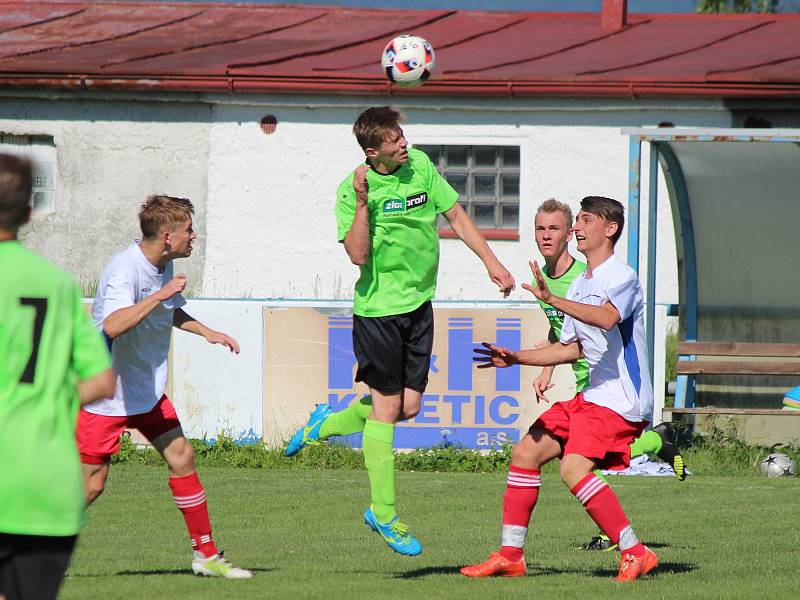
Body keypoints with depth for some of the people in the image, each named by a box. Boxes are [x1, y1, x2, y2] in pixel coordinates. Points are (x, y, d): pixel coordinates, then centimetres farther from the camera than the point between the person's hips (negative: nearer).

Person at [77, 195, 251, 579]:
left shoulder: (163, 265, 4)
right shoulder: (125, 269, -24)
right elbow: (113, 326, -41)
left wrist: (206, 332, 16)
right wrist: (161, 293, -38)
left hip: (148, 390, 8)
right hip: (105, 395, -8)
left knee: (181, 457, 2)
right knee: (91, 485, -4)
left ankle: (206, 554, 9)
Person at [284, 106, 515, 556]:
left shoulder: (420, 165, 2)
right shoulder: (353, 190, -14)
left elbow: (456, 215, 11)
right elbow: (358, 255, -22)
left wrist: (491, 262, 7)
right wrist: (362, 203, -30)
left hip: (419, 303, 6)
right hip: (379, 308, -6)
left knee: (409, 406, 5)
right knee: (387, 406, -3)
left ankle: (328, 424, 31)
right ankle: (384, 515, 7)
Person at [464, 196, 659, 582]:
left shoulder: (621, 276, -12)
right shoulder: (580, 285, 18)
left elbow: (607, 318, -34)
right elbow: (571, 348, 25)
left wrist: (552, 300, -43)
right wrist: (514, 358, 16)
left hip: (621, 400, -10)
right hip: (592, 397, 10)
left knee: (574, 467, -26)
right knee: (526, 452, 7)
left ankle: (635, 553, -20)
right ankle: (510, 556, 12)